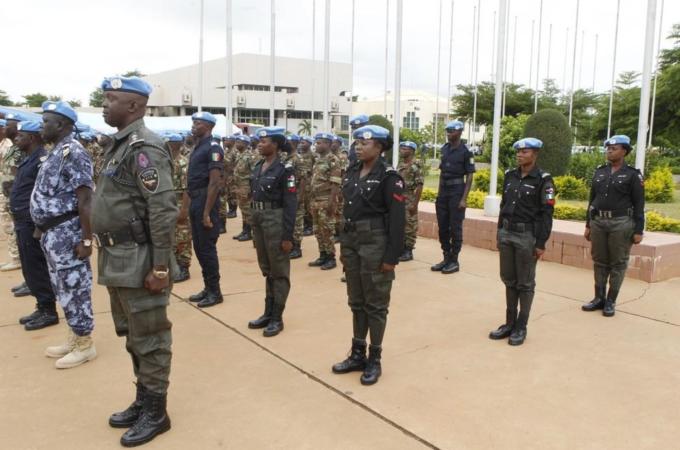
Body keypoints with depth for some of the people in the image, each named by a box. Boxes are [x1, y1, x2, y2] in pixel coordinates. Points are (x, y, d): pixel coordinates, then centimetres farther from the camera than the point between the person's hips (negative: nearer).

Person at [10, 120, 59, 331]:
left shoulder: (42, 160, -16)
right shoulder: (29, 159, 15)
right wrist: (14, 203, 12)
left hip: (33, 223, -10)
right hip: (23, 222, 10)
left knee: (37, 269, -3)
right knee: (30, 268, 15)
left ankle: (49, 312, 7)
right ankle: (42, 307, 25)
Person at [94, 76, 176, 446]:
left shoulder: (144, 147, -17)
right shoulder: (119, 144, 13)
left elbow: (164, 210, -23)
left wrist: (161, 266, -23)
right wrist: (107, 254, 16)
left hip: (137, 261, -10)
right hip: (116, 259, 10)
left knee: (149, 338, 3)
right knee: (131, 335, 19)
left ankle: (155, 413, 18)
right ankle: (142, 401, 35)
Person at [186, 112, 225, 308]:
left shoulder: (213, 148, -13)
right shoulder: (198, 147, 15)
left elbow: (214, 182, -19)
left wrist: (207, 212, -22)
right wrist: (190, 205, 16)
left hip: (205, 201, -9)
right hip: (195, 201, 9)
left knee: (207, 248, -3)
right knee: (198, 247, 13)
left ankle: (215, 292, 7)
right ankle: (207, 288, 23)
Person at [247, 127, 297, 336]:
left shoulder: (285, 169, -12)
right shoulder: (258, 166, 10)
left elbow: (290, 204, -14)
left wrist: (288, 235, -17)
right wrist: (253, 227, 15)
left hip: (275, 220, -8)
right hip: (258, 219, 8)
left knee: (279, 271, 3)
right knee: (267, 270, 16)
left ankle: (277, 318, 12)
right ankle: (268, 313, 28)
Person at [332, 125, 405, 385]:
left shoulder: (388, 176, -12)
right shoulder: (352, 172, 8)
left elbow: (397, 219, -14)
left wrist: (392, 257, -17)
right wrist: (343, 245, 14)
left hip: (375, 243, -7)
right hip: (352, 242, 7)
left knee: (375, 304, 4)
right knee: (356, 302, 14)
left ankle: (374, 360, 17)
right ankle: (358, 354, 27)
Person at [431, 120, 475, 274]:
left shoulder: (466, 152, -8)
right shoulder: (444, 149, 10)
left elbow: (469, 176, -9)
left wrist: (464, 198, -15)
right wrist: (439, 193, 12)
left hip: (457, 192, -6)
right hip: (443, 191, 6)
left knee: (455, 228, -1)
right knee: (442, 227, 9)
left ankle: (454, 261, 8)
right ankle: (446, 258, 19)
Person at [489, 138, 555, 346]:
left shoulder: (543, 180, -8)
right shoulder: (510, 175, 8)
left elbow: (546, 214, -10)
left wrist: (541, 243, -13)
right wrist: (500, 232, 14)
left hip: (527, 236, -5)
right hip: (507, 233, 6)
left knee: (525, 284, 5)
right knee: (509, 280, 12)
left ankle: (521, 327, 15)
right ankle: (510, 322, 24)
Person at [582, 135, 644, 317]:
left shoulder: (632, 174, -3)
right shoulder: (599, 172, 10)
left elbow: (639, 204, -4)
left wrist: (638, 230, -8)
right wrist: (588, 225, 12)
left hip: (621, 223, -4)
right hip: (598, 222, 4)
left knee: (618, 264, 3)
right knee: (599, 262, 9)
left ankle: (610, 301, 11)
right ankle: (599, 298, 19)